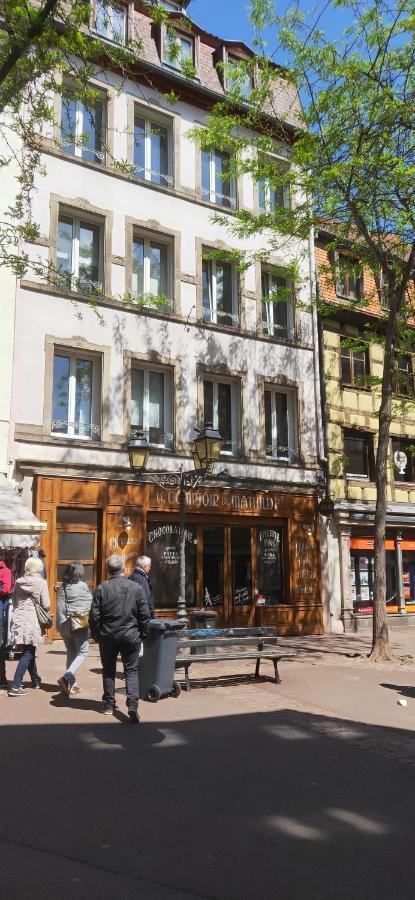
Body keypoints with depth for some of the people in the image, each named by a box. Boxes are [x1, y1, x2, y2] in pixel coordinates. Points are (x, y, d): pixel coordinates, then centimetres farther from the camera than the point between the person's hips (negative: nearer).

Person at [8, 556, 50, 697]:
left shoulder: (18, 582, 10)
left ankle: (36, 680, 33)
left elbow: (14, 601, 15)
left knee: (29, 651, 19)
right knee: (28, 653, -2)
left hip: (18, 620, 6)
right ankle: (15, 686, -9)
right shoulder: (40, 582, -5)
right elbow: (46, 605, -7)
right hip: (31, 621, -6)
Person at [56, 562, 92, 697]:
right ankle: (66, 678, -15)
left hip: (64, 625, 6)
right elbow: (90, 605, -3)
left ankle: (72, 683, 18)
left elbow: (59, 607, 10)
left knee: (71, 653, 16)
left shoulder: (62, 587, 5)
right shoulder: (82, 586, -10)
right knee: (82, 653, 3)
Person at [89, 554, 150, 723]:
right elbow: (144, 614, -2)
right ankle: (132, 703, -11)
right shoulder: (136, 588, -5)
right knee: (131, 670, 6)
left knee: (108, 671, 16)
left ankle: (109, 705, 22)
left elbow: (94, 615, -6)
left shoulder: (101, 589, -8)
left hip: (108, 637, 0)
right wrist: (143, 632, 12)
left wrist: (96, 634, 7)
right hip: (130, 636, 0)